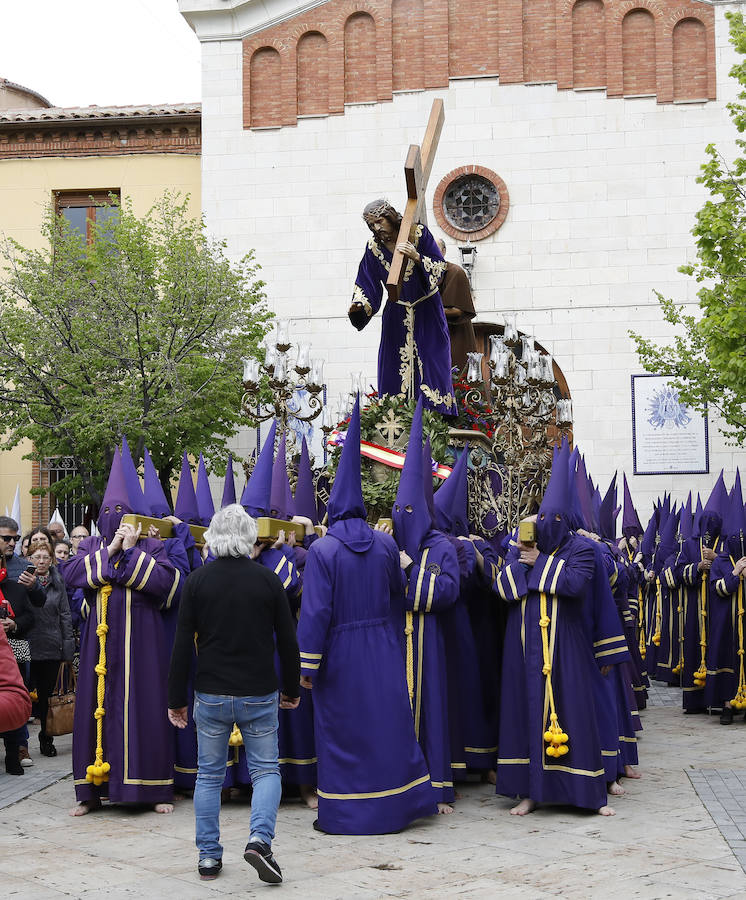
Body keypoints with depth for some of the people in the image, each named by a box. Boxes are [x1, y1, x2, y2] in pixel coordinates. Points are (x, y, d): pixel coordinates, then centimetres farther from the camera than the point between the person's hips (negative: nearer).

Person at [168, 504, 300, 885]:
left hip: (211, 696, 1)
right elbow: (288, 642, 1)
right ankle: (260, 838, -11)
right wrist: (292, 690, 14)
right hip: (259, 695, -1)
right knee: (266, 770, 10)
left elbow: (182, 646, -3)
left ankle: (208, 856, 15)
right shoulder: (268, 580, -3)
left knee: (209, 775, 12)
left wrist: (177, 699, 4)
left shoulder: (197, 581, -3)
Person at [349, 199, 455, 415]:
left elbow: (440, 268, -13)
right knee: (395, 370, -3)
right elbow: (366, 284, 3)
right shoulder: (374, 246, -2)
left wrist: (417, 257, -29)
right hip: (397, 315, 2)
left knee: (430, 367, -6)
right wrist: (359, 305, -15)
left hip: (427, 312, -2)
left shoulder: (418, 233, -10)